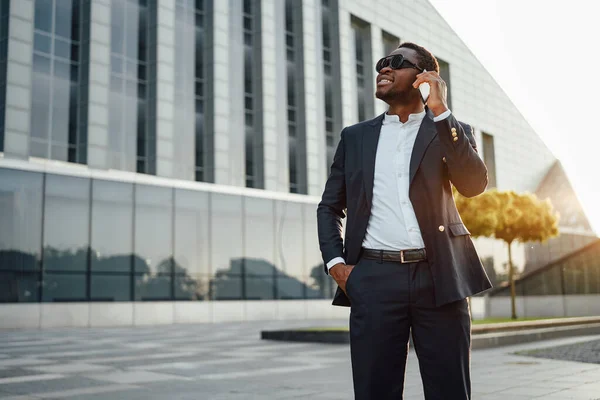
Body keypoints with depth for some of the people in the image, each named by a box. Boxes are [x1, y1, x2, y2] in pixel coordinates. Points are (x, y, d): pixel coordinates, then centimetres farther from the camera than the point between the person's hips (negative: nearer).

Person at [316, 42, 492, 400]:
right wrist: (335, 263, 2)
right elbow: (330, 207, 18)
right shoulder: (355, 137, 16)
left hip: (440, 277, -1)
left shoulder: (452, 131, 11)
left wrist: (440, 111, -10)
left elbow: (475, 184, -7)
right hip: (374, 279, 1)